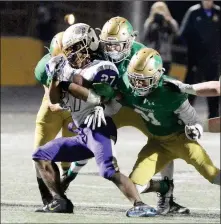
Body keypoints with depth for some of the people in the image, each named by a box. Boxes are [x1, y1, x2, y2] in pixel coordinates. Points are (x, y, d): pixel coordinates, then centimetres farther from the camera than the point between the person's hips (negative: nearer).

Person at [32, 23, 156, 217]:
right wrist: (56, 77, 2)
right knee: (41, 156, 10)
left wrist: (66, 84, -12)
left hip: (99, 128, -9)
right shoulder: (69, 70, 18)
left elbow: (94, 97, -19)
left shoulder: (102, 69, -5)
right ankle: (61, 201, 8)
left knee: (110, 171, -29)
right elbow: (54, 100, 19)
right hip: (82, 134, 9)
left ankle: (140, 205, -33)